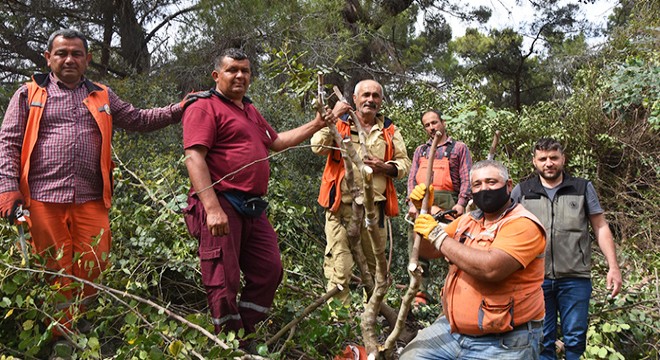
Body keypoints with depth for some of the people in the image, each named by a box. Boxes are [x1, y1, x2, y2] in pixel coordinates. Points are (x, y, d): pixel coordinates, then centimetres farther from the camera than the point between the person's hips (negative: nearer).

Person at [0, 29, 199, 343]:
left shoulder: (102, 97, 18)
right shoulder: (29, 94, 11)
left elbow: (139, 120, 19)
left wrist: (180, 109, 8)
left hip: (90, 199, 2)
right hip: (43, 198, -2)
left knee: (94, 268, 0)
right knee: (54, 272, 1)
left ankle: (78, 330, 18)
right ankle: (60, 340, 13)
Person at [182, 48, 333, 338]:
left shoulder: (251, 111, 24)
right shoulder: (205, 108, -4)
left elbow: (276, 141, 37)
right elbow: (194, 157, -15)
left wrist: (316, 124, 30)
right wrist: (212, 208, -25)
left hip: (253, 209, 9)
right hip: (221, 204, -9)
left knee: (269, 271, 10)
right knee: (224, 281, -5)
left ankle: (246, 338, 22)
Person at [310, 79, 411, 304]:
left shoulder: (389, 130, 15)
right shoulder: (340, 124, 6)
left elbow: (404, 163, 14)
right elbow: (318, 148, -10)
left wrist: (384, 167, -5)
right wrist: (333, 118, -12)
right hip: (342, 205, -3)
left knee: (375, 265, 13)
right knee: (339, 267, -9)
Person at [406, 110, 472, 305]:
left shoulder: (459, 148, 12)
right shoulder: (420, 150, 24)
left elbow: (466, 179, 3)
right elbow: (412, 179, 16)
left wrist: (461, 203, -12)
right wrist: (412, 203, 1)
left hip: (447, 202, -4)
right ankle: (420, 293, 1)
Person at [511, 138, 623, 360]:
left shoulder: (583, 188, 9)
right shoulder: (521, 191, 8)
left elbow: (600, 228, 8)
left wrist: (613, 267, 0)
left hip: (575, 278, 0)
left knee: (575, 339, 4)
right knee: (542, 340, 7)